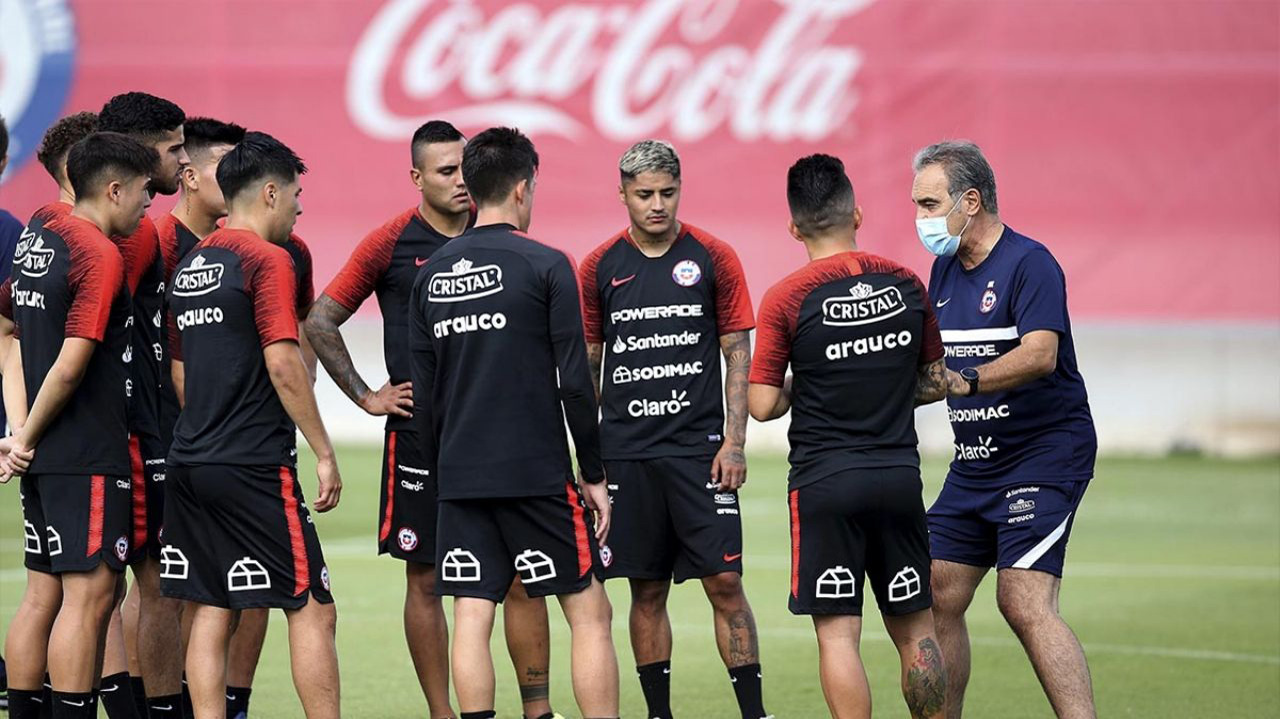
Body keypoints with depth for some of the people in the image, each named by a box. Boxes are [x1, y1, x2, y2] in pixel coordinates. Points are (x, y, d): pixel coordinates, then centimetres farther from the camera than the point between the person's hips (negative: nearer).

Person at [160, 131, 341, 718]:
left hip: (191, 464, 8)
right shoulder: (267, 259, -10)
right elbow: (282, 366, -16)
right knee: (312, 609, -3)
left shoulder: (189, 266, 14)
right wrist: (324, 454, -11)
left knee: (209, 614, 8)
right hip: (254, 467, -8)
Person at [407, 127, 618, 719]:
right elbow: (575, 382, -8)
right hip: (537, 472, -5)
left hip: (460, 476, 5)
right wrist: (594, 474, 0)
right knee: (589, 614, 2)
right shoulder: (545, 266, -6)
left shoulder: (431, 275, 8)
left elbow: (424, 393, 11)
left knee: (471, 619, 3)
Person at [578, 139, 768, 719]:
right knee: (647, 590, 5)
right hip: (627, 452, 2)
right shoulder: (600, 268, 5)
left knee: (724, 582, -7)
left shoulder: (713, 258, 1)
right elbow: (587, 365, 12)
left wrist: (734, 442, -6)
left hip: (698, 448, -2)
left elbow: (738, 356, 3)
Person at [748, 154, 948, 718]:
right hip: (900, 479, 4)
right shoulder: (906, 285, 3)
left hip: (825, 482, -4)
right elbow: (936, 382, 13)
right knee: (913, 628, 12)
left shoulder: (785, 300, -8)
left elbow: (763, 406, -7)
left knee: (837, 633, -2)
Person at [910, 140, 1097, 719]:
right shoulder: (945, 269, 13)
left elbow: (1039, 354, -27)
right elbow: (933, 362, 23)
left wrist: (966, 381, -40)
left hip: (1044, 452, -8)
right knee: (937, 598, 6)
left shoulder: (1028, 263, -13)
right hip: (974, 464, 9)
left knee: (1025, 605, -18)